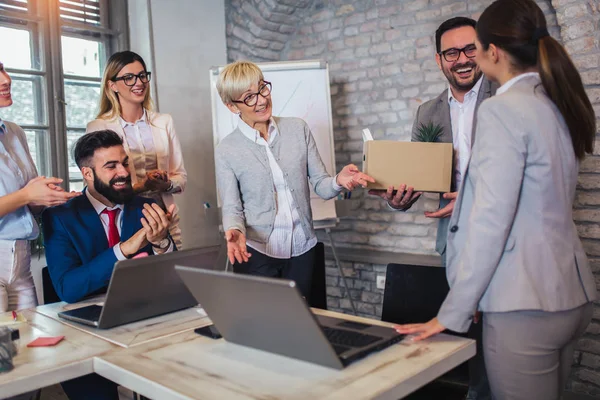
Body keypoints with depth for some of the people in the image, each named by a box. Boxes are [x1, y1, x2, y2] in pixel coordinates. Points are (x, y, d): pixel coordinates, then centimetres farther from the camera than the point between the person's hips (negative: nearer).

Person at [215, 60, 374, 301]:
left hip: (302, 248, 2)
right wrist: (235, 231, -23)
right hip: (255, 252, -2)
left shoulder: (298, 129, 0)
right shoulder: (227, 150, -5)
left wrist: (338, 181, -21)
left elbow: (320, 185, 1)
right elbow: (231, 208, -2)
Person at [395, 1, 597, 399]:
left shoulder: (502, 109, -15)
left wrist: (453, 312, -14)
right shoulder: (558, 105, 11)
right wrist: (467, 199, 28)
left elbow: (490, 221, -20)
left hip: (525, 305, -9)